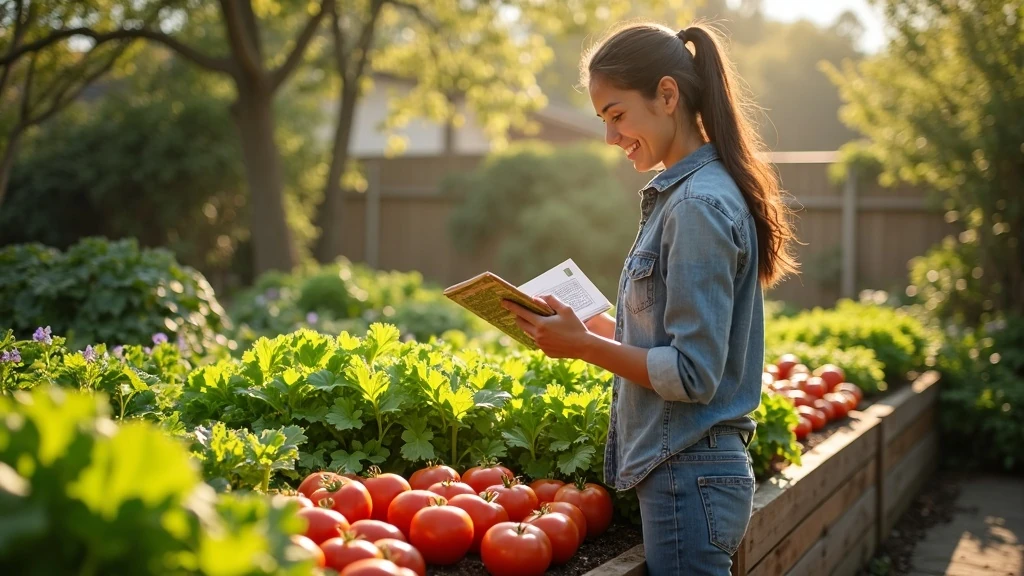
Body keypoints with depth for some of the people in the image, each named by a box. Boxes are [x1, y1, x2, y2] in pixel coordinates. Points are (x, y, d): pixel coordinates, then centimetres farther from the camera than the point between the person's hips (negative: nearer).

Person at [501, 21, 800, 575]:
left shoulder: (699, 206, -17)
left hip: (688, 480, -9)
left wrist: (585, 347, -15)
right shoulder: (682, 193, 12)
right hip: (685, 470, 9)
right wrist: (598, 329, 7)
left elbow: (694, 374, -19)